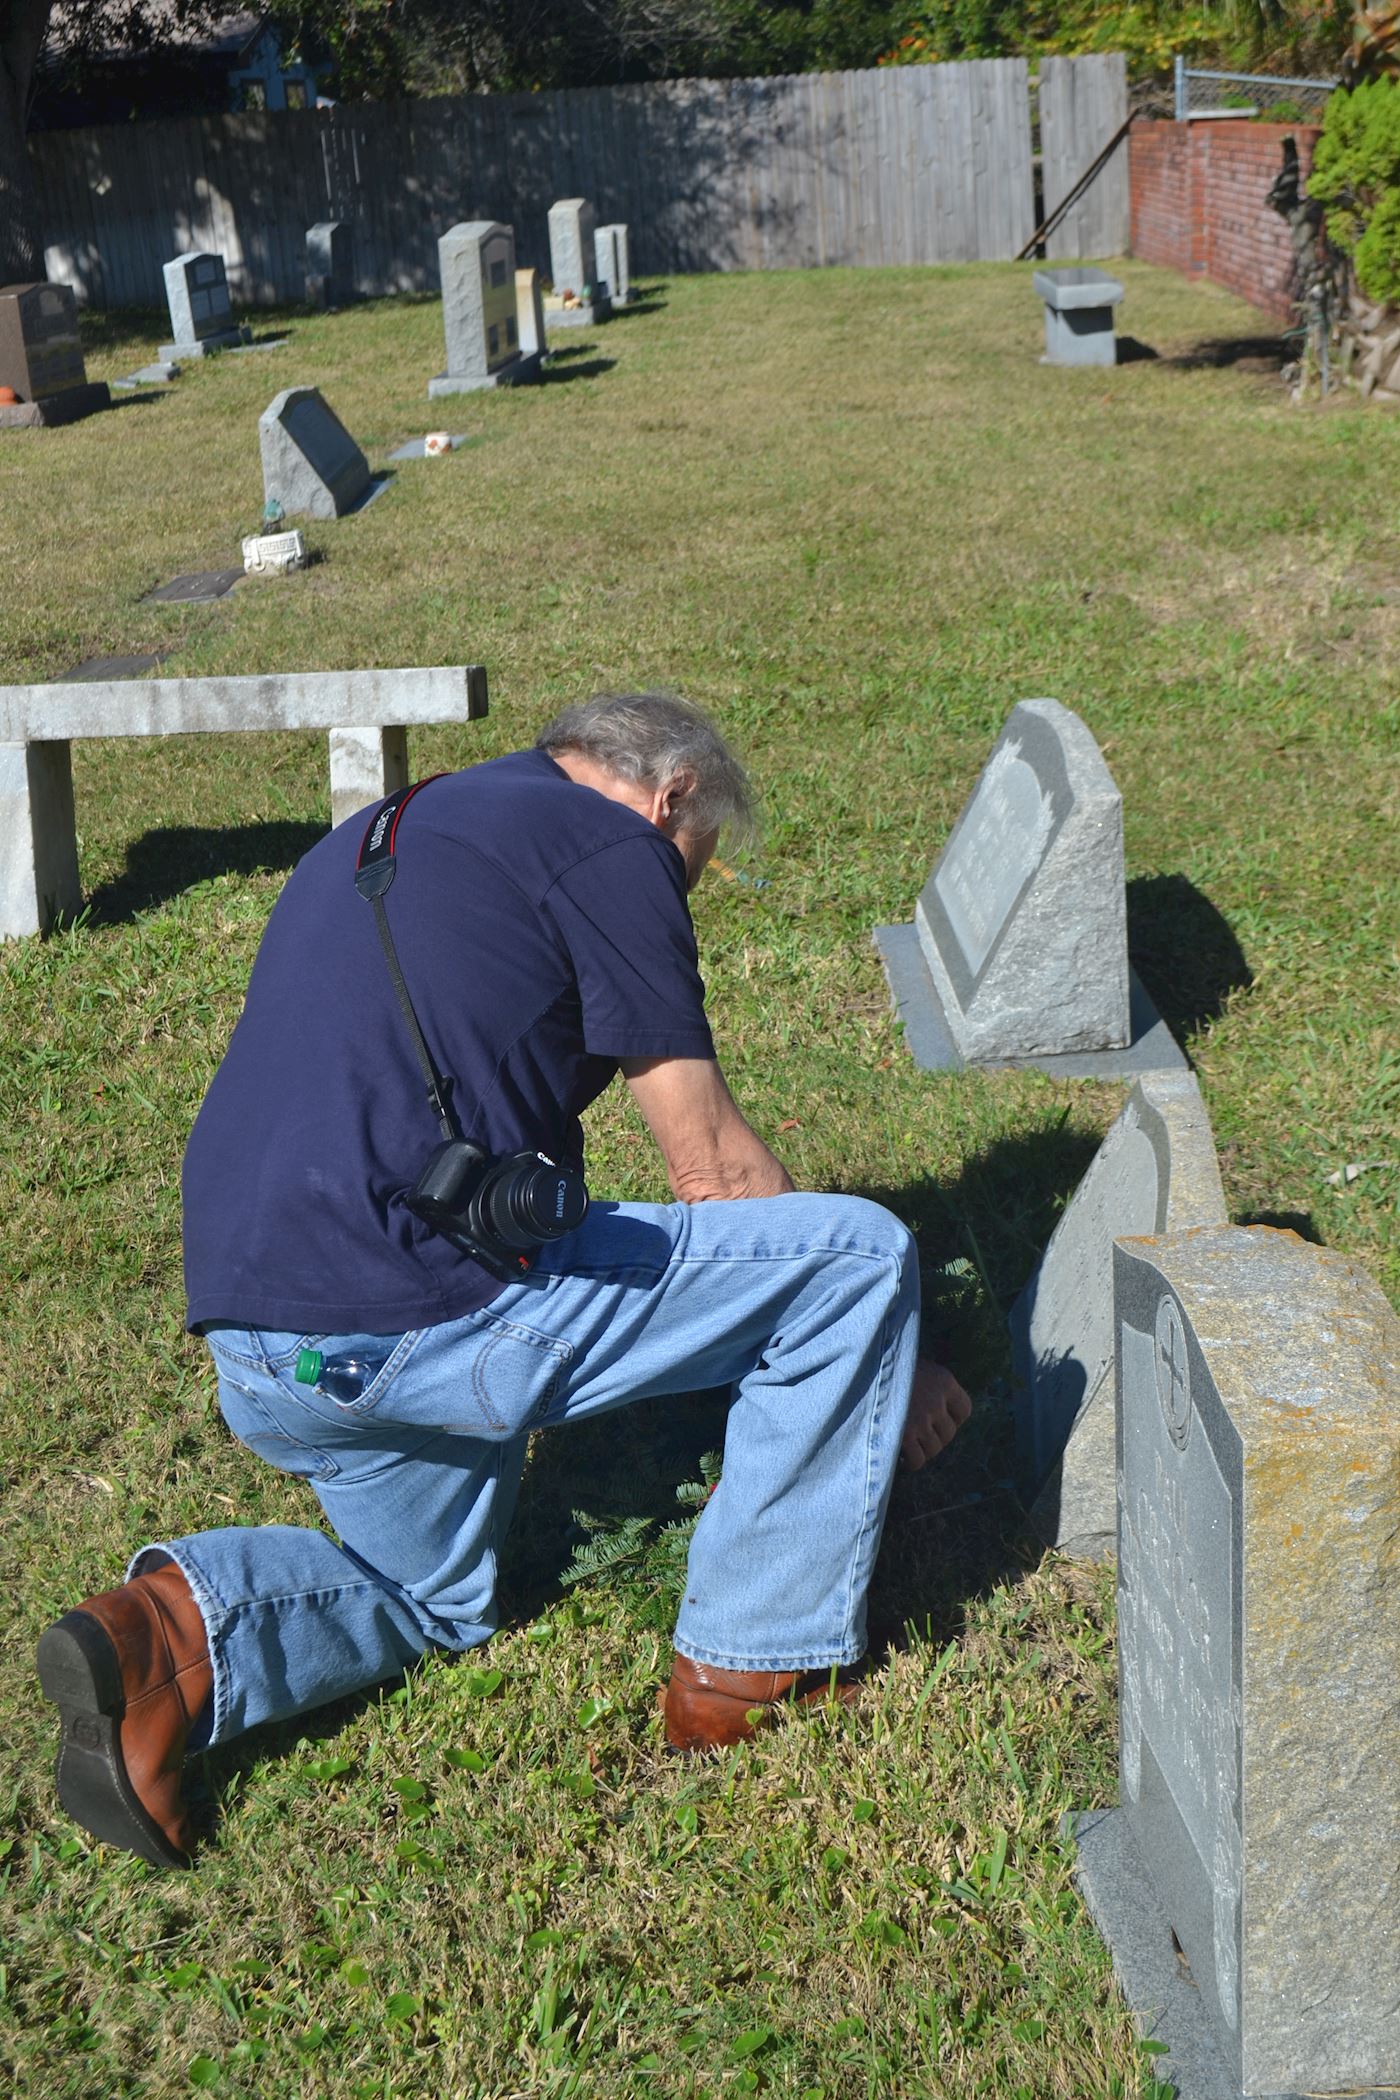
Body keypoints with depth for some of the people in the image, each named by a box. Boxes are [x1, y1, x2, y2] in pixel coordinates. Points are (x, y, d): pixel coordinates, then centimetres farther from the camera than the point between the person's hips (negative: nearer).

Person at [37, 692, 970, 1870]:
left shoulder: (377, 840, 25)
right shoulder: (610, 842, -1)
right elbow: (716, 1169, -1)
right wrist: (888, 1363, 12)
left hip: (256, 1350, 9)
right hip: (417, 1315, -9)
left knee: (433, 1598, 34)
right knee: (862, 1253, 0)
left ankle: (176, 1637, 6)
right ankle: (757, 1660, 11)